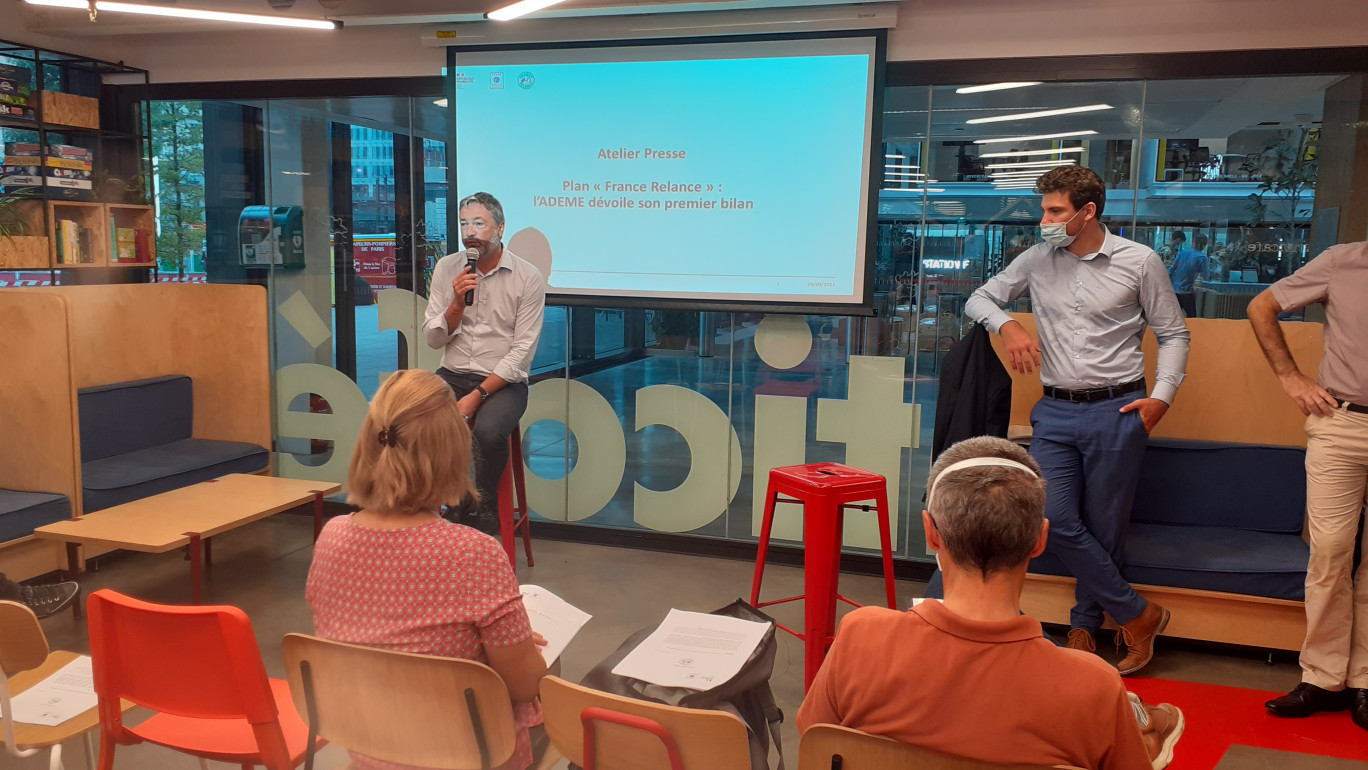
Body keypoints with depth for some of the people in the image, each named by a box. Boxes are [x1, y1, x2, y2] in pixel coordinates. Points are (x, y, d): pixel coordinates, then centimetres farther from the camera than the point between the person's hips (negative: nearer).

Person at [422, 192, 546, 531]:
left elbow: (522, 351, -11)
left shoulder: (528, 278, -7)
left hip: (503, 382, -3)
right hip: (452, 375, 4)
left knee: (487, 431, -34)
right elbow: (433, 339, 4)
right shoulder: (447, 268, 5)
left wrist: (478, 395, -19)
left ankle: (484, 512, -5)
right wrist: (457, 304, -15)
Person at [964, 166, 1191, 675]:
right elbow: (979, 299, 16)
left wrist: (1163, 396, -5)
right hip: (1055, 411, 3)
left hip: (1116, 410, -2)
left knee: (1104, 528, 3)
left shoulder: (1139, 262, 1)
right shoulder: (1037, 261, 7)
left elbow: (1173, 334, 8)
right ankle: (1138, 614, 10)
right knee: (1057, 520, -7)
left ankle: (1085, 626, 22)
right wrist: (1007, 324, -5)